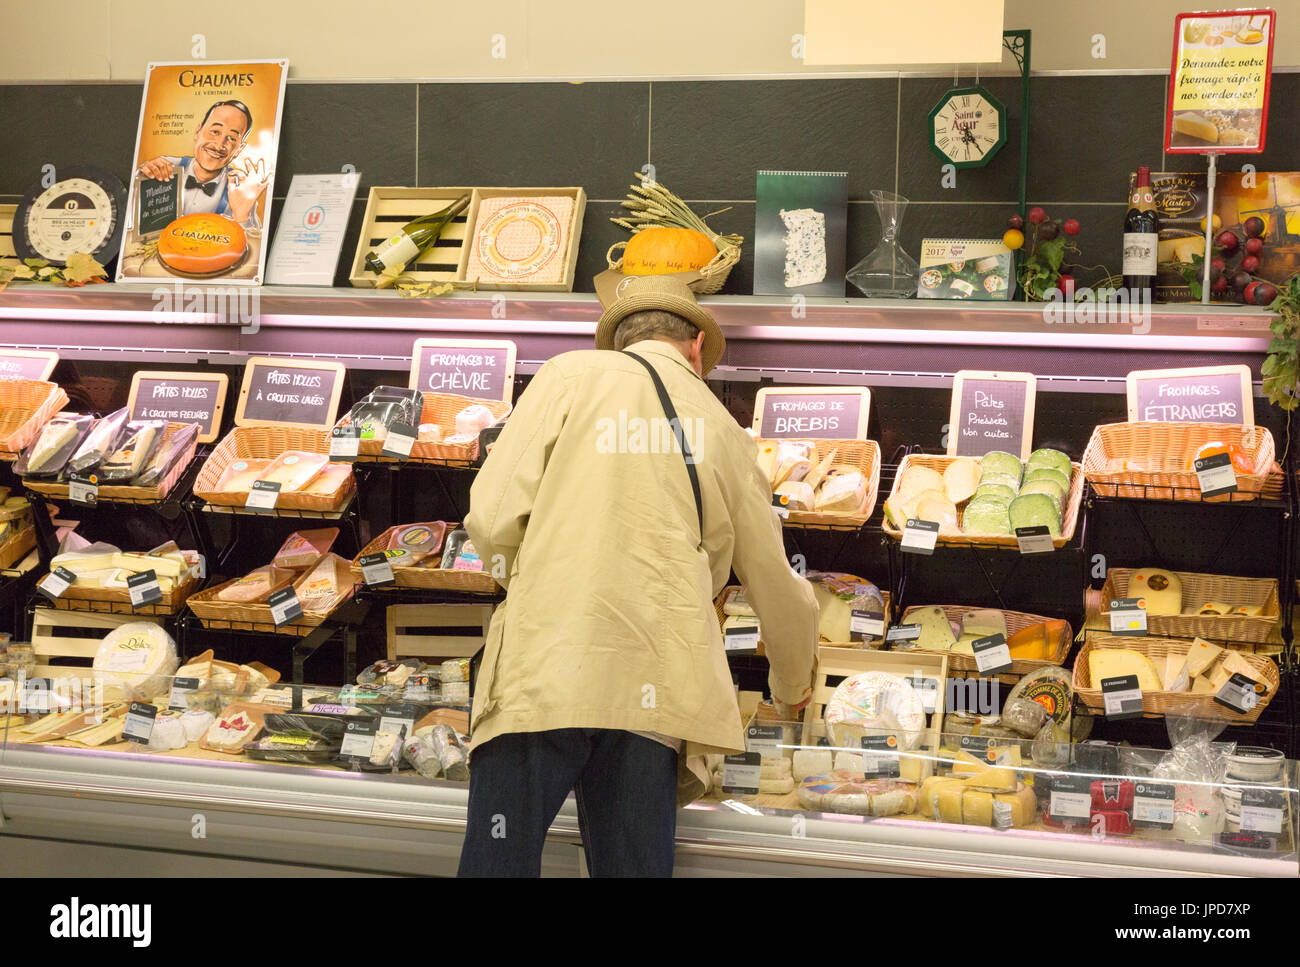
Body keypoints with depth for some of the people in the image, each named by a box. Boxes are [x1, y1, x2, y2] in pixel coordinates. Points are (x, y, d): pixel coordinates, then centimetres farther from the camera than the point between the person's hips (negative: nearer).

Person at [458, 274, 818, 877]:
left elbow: (492, 517, 0)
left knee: (497, 862, 0)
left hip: (543, 670, -3)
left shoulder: (571, 375, 10)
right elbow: (780, 592, 27)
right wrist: (792, 687, 46)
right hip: (655, 693, 3)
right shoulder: (727, 434, 20)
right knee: (632, 865, 9)